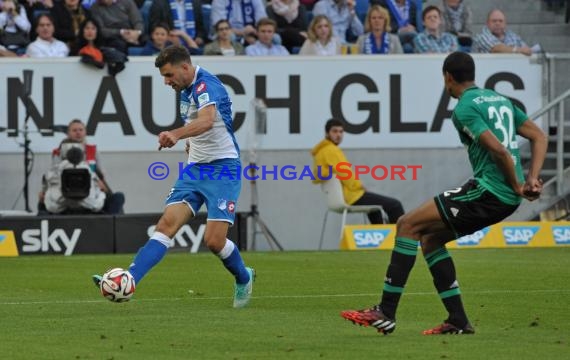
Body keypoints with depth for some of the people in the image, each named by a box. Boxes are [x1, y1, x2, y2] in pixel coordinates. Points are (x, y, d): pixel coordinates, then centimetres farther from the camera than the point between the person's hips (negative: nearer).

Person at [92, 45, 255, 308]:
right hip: (195, 168, 8)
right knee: (167, 224, -9)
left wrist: (176, 134, -56)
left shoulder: (207, 85, -18)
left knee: (214, 240, -13)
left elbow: (206, 121, -40)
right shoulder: (186, 90, 11)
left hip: (223, 168, -8)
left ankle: (244, 279, 17)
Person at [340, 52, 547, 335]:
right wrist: (531, 179, 9)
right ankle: (458, 321, 11)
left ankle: (386, 313, -9)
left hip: (488, 191, -9)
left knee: (408, 225, -5)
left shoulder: (465, 108, -9)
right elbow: (539, 137, 20)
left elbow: (498, 149, -20)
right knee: (430, 238, 17)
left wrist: (517, 186, -8)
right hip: (506, 199, 9)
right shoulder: (499, 99, 19)